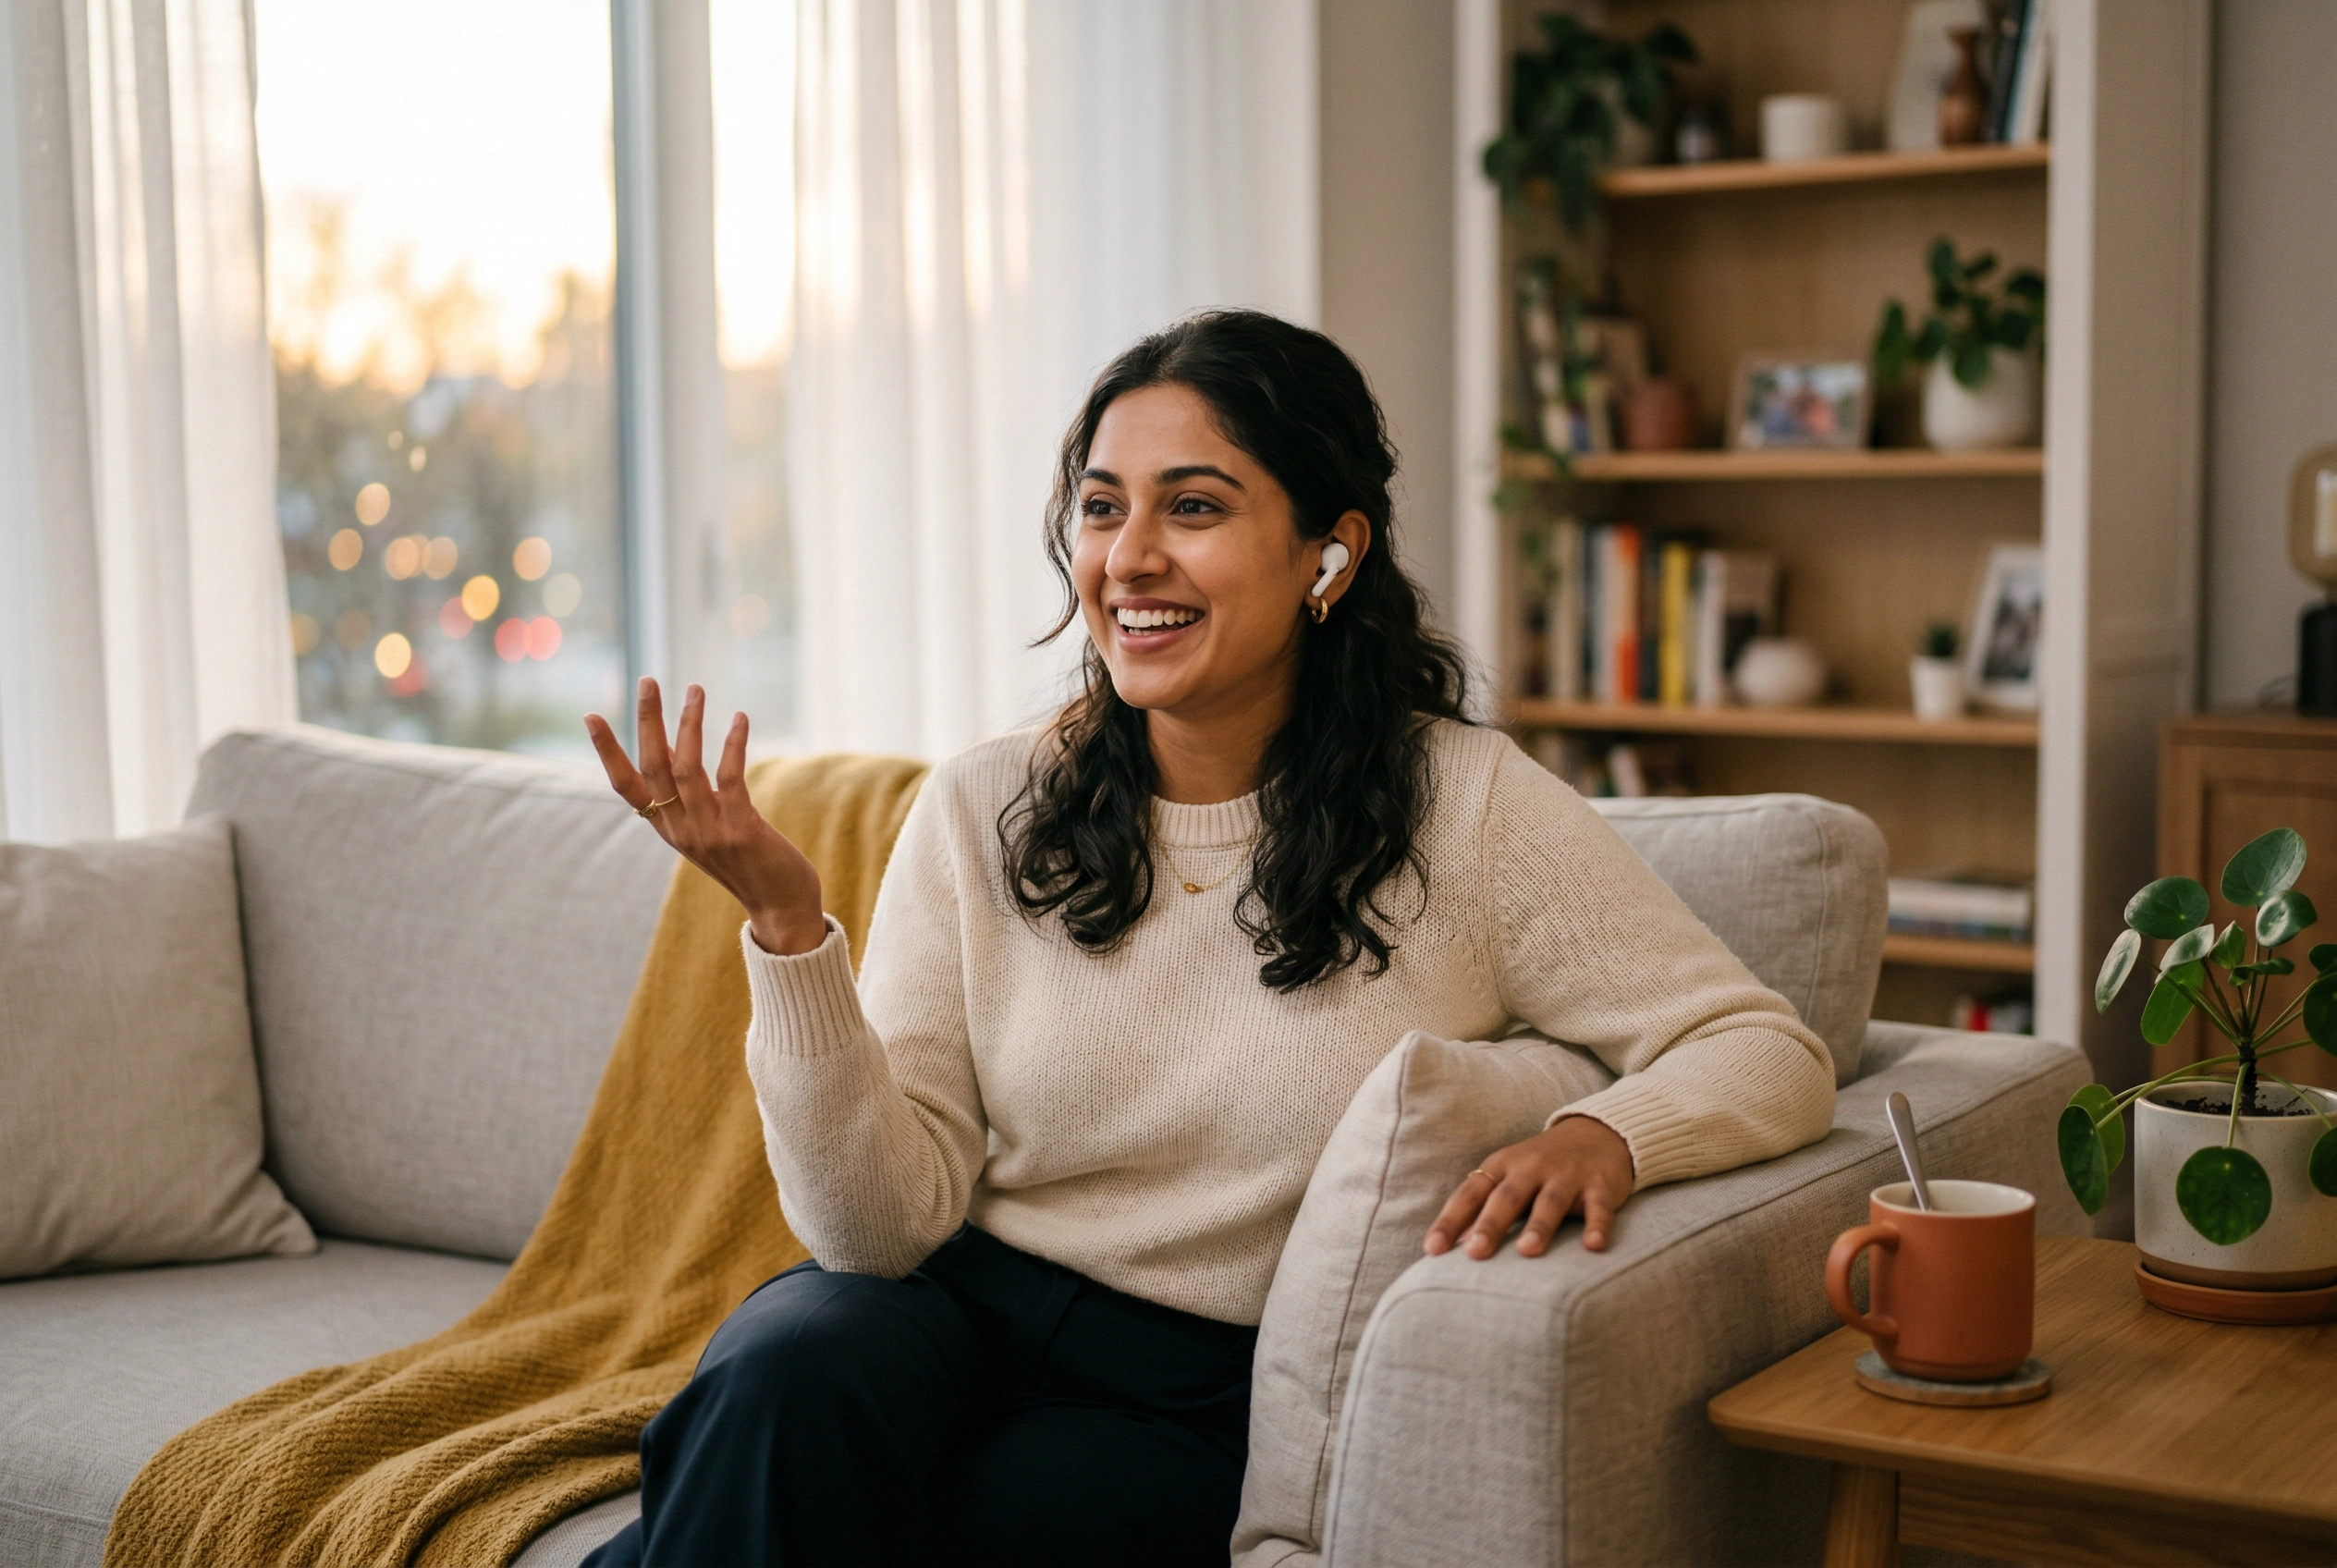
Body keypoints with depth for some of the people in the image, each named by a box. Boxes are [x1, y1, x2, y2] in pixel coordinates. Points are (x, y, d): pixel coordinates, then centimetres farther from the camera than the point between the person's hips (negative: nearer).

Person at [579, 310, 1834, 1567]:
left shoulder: (1466, 808, -4)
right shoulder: (980, 813, 1)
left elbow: (1768, 1056, -3)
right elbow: (885, 1224, -4)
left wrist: (1603, 1133, -24)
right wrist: (786, 923, -17)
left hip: (1205, 1402, -2)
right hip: (959, 1319, 2)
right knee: (789, 1365, -33)